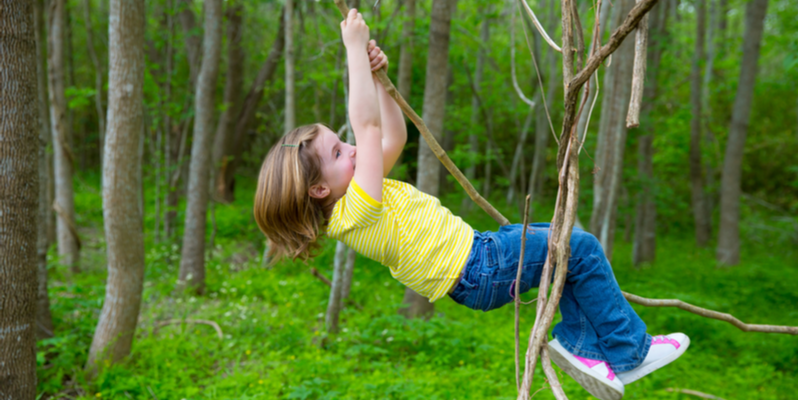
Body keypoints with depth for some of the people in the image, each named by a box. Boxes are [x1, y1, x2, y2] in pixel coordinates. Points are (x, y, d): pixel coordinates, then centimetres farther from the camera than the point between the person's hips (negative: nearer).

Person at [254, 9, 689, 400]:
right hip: (480, 271, -11)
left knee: (572, 241, 16)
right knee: (581, 248, -7)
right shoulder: (355, 210, -24)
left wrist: (375, 74, 1)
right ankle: (629, 351, 8)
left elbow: (395, 136, 11)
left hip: (476, 253, 11)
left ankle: (579, 344, 15)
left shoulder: (343, 206, 5)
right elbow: (367, 125, -28)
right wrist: (355, 49, -22)